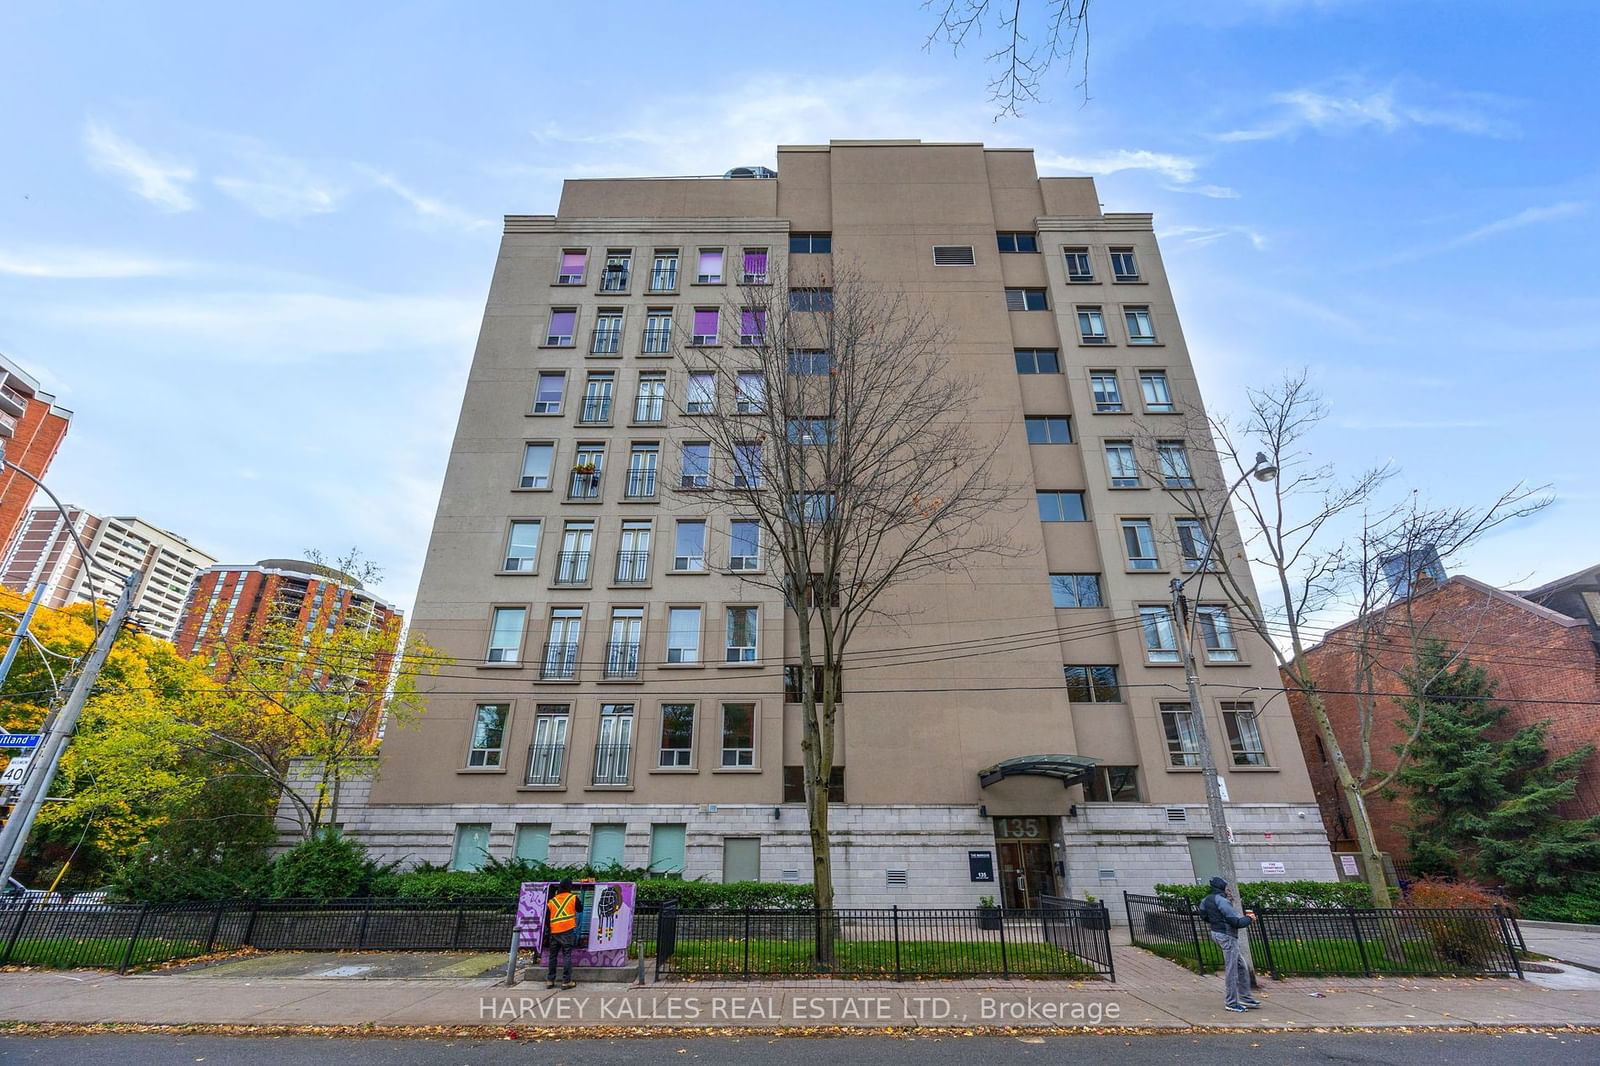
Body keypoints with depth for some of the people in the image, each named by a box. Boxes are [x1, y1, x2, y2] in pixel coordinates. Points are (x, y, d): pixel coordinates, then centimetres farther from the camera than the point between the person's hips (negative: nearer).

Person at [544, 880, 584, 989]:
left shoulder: (551, 901, 11)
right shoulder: (573, 898, 1)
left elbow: (546, 919, 12)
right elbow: (580, 910, 12)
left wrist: (547, 933, 20)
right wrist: (579, 900, 26)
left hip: (554, 932, 3)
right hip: (568, 931, -3)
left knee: (553, 956, 14)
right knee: (567, 955, -1)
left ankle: (550, 980, 18)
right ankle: (566, 981, -2)